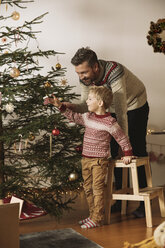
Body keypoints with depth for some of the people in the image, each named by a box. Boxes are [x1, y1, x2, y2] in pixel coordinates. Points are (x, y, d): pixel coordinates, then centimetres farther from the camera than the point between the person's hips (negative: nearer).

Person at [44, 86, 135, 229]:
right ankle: (93, 215, 24)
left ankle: (97, 219, 3)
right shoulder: (87, 117, 7)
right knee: (88, 189, 13)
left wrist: (127, 154, -2)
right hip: (86, 159, 8)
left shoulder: (109, 122, -13)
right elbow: (73, 116, 18)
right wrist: (60, 106, 11)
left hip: (100, 160, -7)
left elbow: (122, 138, -6)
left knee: (97, 189, -4)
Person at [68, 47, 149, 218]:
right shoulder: (85, 78, -18)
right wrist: (70, 107, -34)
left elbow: (121, 110, -38)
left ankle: (144, 202, 0)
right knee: (115, 153, 2)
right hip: (114, 110, 6)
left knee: (137, 152, -8)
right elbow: (86, 106, -12)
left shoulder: (114, 71, -38)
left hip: (135, 106, -6)